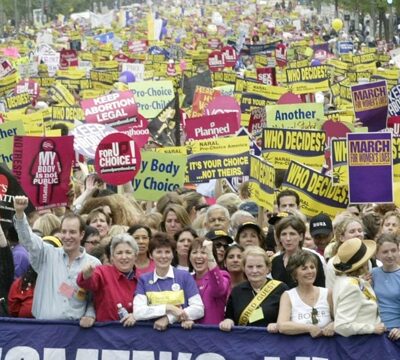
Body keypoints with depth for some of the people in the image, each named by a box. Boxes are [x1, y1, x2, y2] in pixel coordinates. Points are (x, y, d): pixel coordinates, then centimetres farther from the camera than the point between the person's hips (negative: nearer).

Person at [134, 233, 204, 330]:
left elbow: (199, 309, -3)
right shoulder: (144, 280, 7)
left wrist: (169, 318, -11)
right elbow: (138, 313, -5)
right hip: (154, 330, 0)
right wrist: (168, 308, -13)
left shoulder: (185, 276, 4)